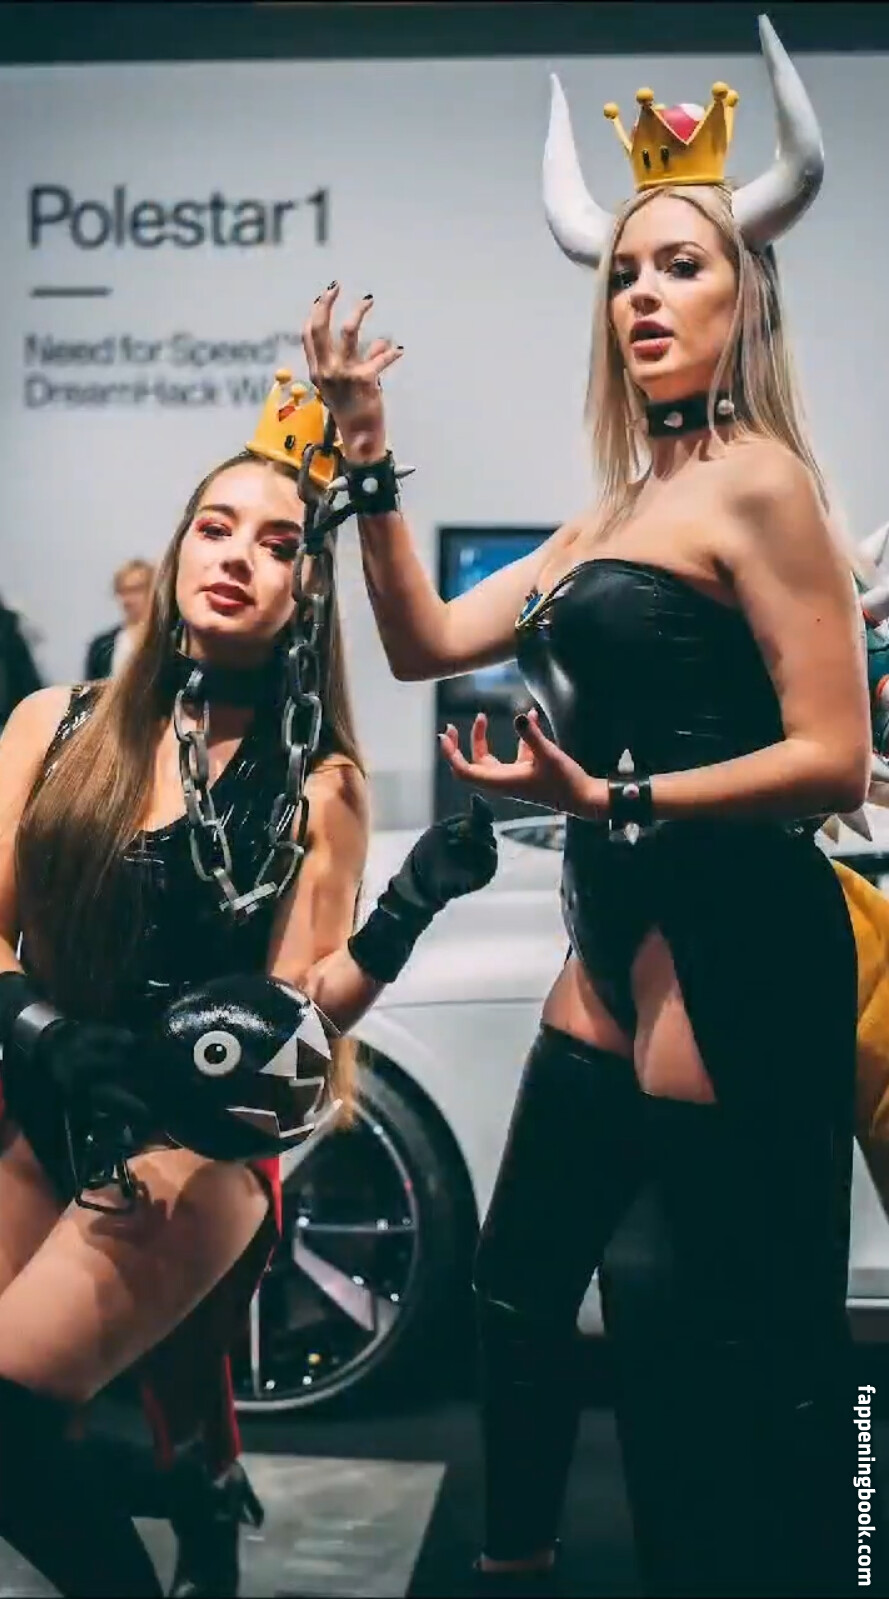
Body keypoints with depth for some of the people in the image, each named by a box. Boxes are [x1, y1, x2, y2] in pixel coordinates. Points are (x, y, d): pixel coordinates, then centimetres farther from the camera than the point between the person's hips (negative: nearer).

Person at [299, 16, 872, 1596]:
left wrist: (612, 800, -22)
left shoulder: (759, 483, -10)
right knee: (517, 1283, 20)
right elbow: (424, 640, 12)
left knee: (747, 1355, 1)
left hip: (738, 958, -9)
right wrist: (366, 449, 5)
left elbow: (835, 758, -17)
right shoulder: (620, 514, 16)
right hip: (619, 950, 10)